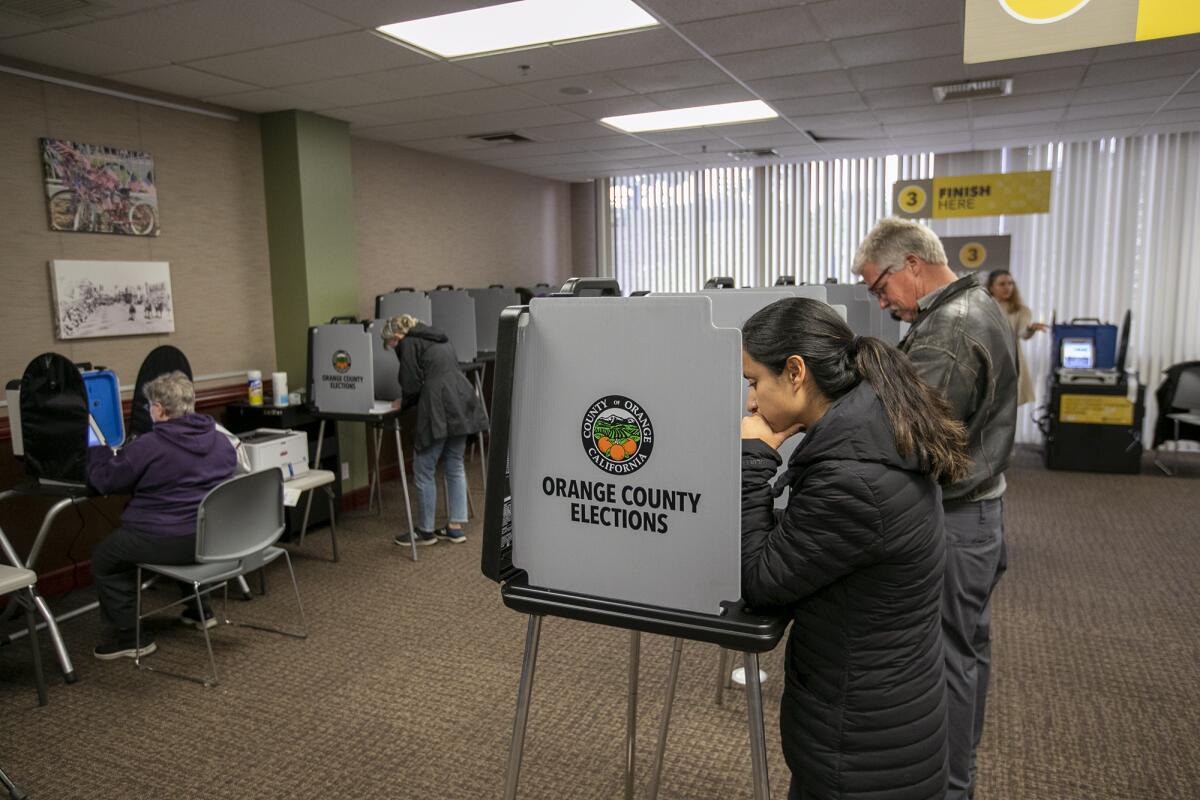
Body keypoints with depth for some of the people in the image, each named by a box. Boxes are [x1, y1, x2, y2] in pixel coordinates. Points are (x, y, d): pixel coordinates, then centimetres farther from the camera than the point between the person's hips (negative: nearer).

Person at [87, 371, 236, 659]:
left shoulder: (148, 446, -16)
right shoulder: (219, 439, 5)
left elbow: (105, 480, -3)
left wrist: (97, 451, 19)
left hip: (169, 542, -7)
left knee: (104, 559, 16)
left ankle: (130, 637, 14)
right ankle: (199, 610, 41)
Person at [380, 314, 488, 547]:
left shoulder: (409, 343, -1)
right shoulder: (438, 338, 24)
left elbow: (412, 384, -5)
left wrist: (403, 403, 16)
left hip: (439, 410, -8)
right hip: (461, 403, 9)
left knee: (424, 470, 4)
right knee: (455, 466, 15)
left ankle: (425, 531, 12)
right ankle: (455, 527, 19)